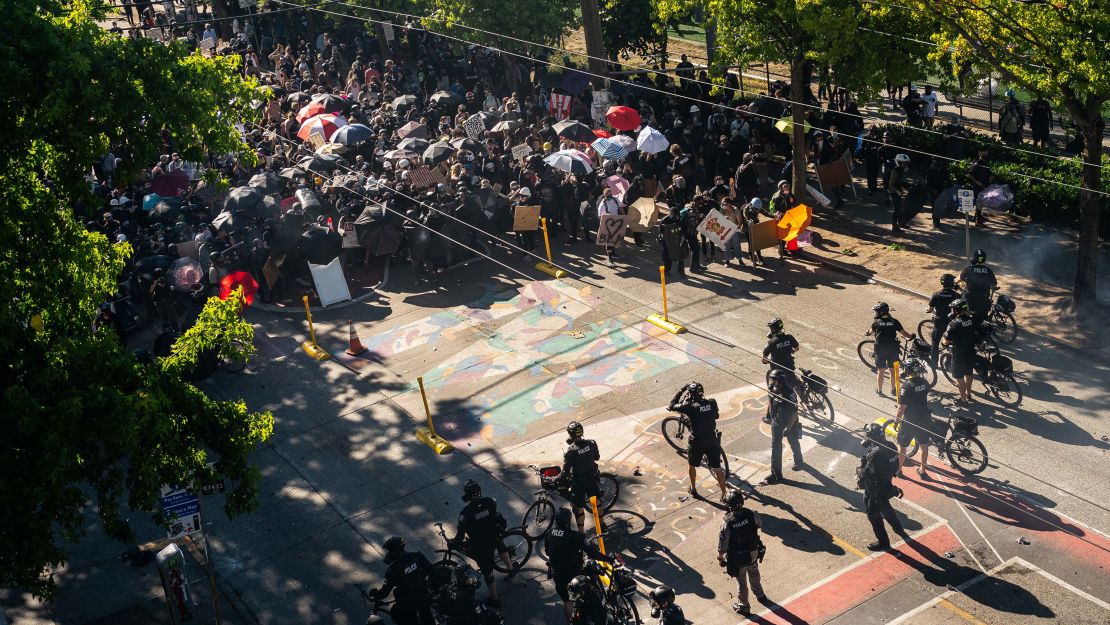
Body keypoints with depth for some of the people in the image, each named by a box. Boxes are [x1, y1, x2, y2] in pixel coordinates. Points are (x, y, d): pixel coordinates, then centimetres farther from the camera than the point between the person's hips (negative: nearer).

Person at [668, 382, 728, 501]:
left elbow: (672, 405, -7)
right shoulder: (712, 403, -9)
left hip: (696, 443, -2)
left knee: (692, 466, 24)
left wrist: (681, 390, -3)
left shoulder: (690, 407, -20)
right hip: (712, 441, 2)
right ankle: (724, 494, 19)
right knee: (717, 468, 14)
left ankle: (693, 489, 40)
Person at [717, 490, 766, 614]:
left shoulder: (727, 523, -32)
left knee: (741, 581, 19)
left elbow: (722, 544, -21)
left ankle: (743, 606, 39)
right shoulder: (751, 514, -24)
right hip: (753, 553, 3)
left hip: (737, 557, -3)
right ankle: (759, 594, 55)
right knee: (754, 573, 31)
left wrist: (720, 557, -3)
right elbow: (760, 524, 0)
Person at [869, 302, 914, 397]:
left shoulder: (876, 322, -6)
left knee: (881, 371, 9)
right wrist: (911, 336, 24)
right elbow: (904, 333, 3)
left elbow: (871, 332, 13)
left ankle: (879, 390, 16)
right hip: (893, 350, 1)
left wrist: (869, 333, 37)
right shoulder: (894, 322, -4)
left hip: (880, 350, -1)